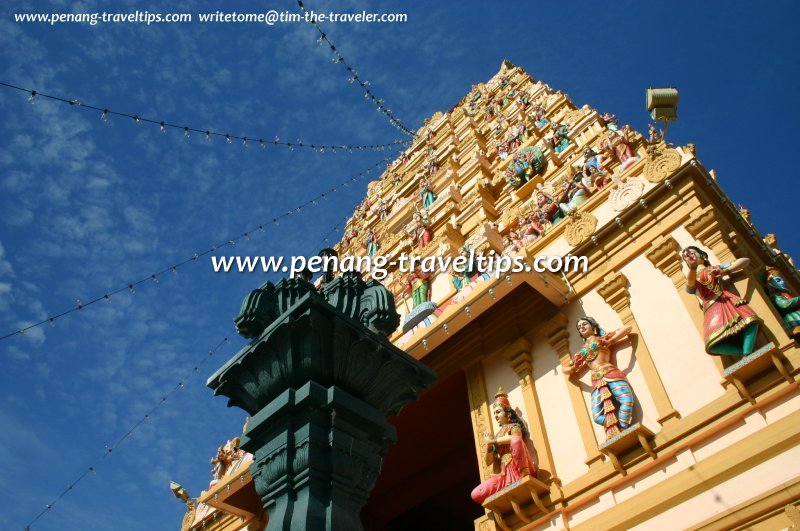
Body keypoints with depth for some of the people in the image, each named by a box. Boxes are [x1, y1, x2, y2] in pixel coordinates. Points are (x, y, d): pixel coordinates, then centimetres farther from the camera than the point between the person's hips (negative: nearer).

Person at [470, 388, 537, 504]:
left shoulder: (514, 427, 10)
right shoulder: (498, 435, 25)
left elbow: (515, 438, -18)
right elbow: (488, 461, 20)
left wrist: (493, 440, -6)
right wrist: (489, 445, 2)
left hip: (517, 470, -5)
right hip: (504, 473, 5)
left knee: (516, 440, -34)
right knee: (476, 495, -15)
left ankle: (523, 478, -23)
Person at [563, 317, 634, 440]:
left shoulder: (603, 338, 21)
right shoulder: (582, 352, 31)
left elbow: (627, 328, 9)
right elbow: (565, 369, 33)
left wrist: (610, 341, -4)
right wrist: (575, 368, 9)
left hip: (610, 374, -3)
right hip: (596, 381, 3)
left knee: (626, 400, -34)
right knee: (597, 416, -24)